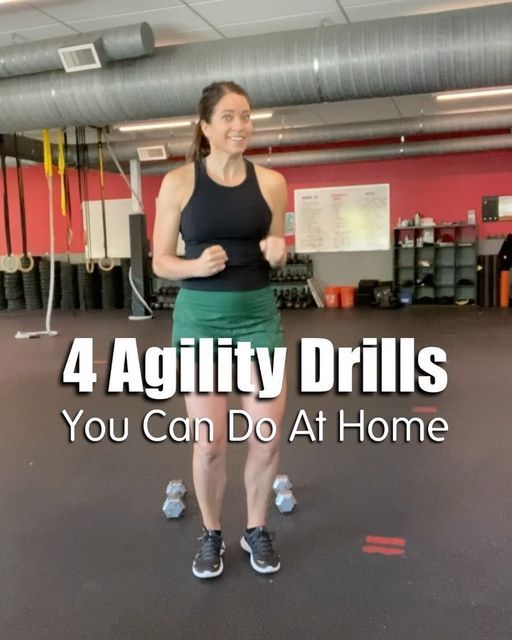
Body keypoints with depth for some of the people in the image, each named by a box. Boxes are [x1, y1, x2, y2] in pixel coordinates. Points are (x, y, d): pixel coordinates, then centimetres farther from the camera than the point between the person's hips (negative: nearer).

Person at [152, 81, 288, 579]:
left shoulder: (271, 182, 3)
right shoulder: (178, 182, -3)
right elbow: (160, 262, 1)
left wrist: (278, 252, -10)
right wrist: (197, 265, -19)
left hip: (258, 315, 2)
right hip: (200, 317, -2)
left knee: (267, 437, 4)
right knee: (210, 443, 3)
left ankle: (257, 530, 30)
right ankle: (211, 535, 29)